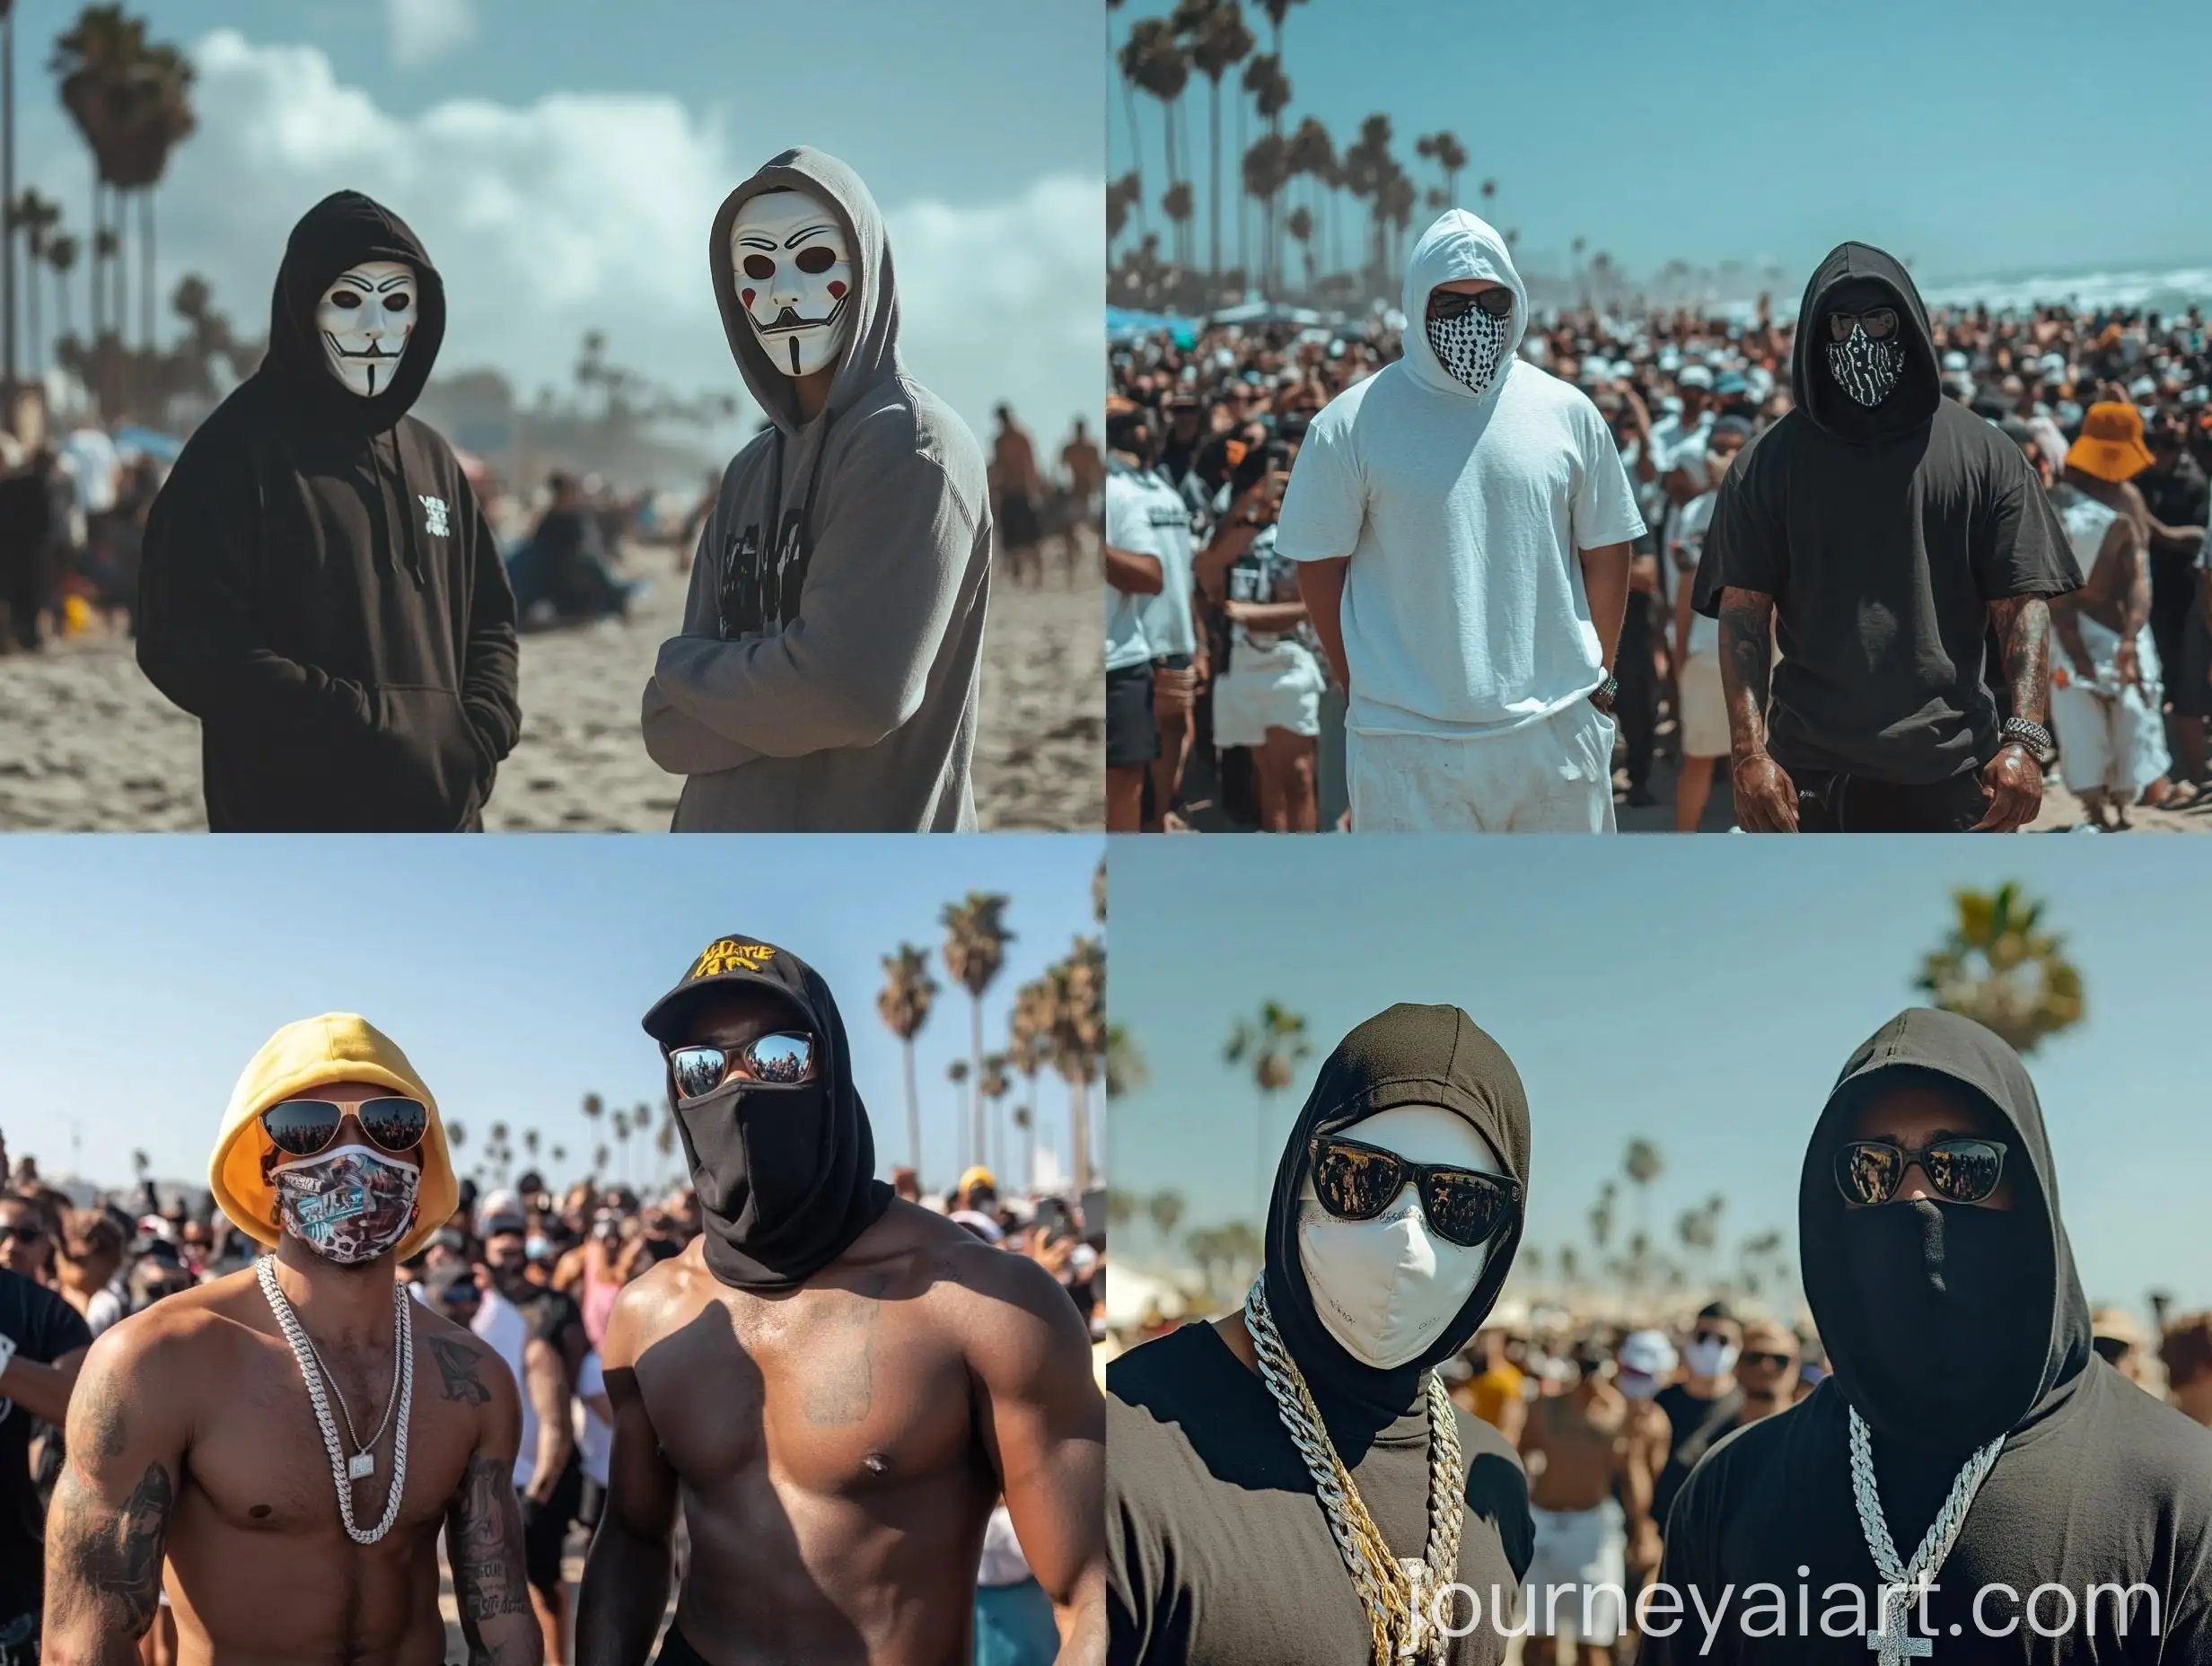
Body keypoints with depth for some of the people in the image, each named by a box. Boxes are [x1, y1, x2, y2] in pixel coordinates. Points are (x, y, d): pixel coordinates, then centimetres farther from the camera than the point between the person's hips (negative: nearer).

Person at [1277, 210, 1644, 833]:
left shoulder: (1567, 412, 6)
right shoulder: (1352, 425, -2)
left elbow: (1605, 552, 12)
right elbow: (1320, 565, 3)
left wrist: (1597, 675, 10)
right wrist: (1364, 688, 3)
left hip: (1557, 728, 3)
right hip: (1409, 743, -3)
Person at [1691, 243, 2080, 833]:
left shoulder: (1984, 453, 4)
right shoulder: (1771, 461, 5)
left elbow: (2021, 605, 1)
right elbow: (1744, 611, 0)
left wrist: (2025, 739, -11)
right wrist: (1749, 751, -11)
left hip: (1951, 774, 0)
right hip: (1808, 777, 0)